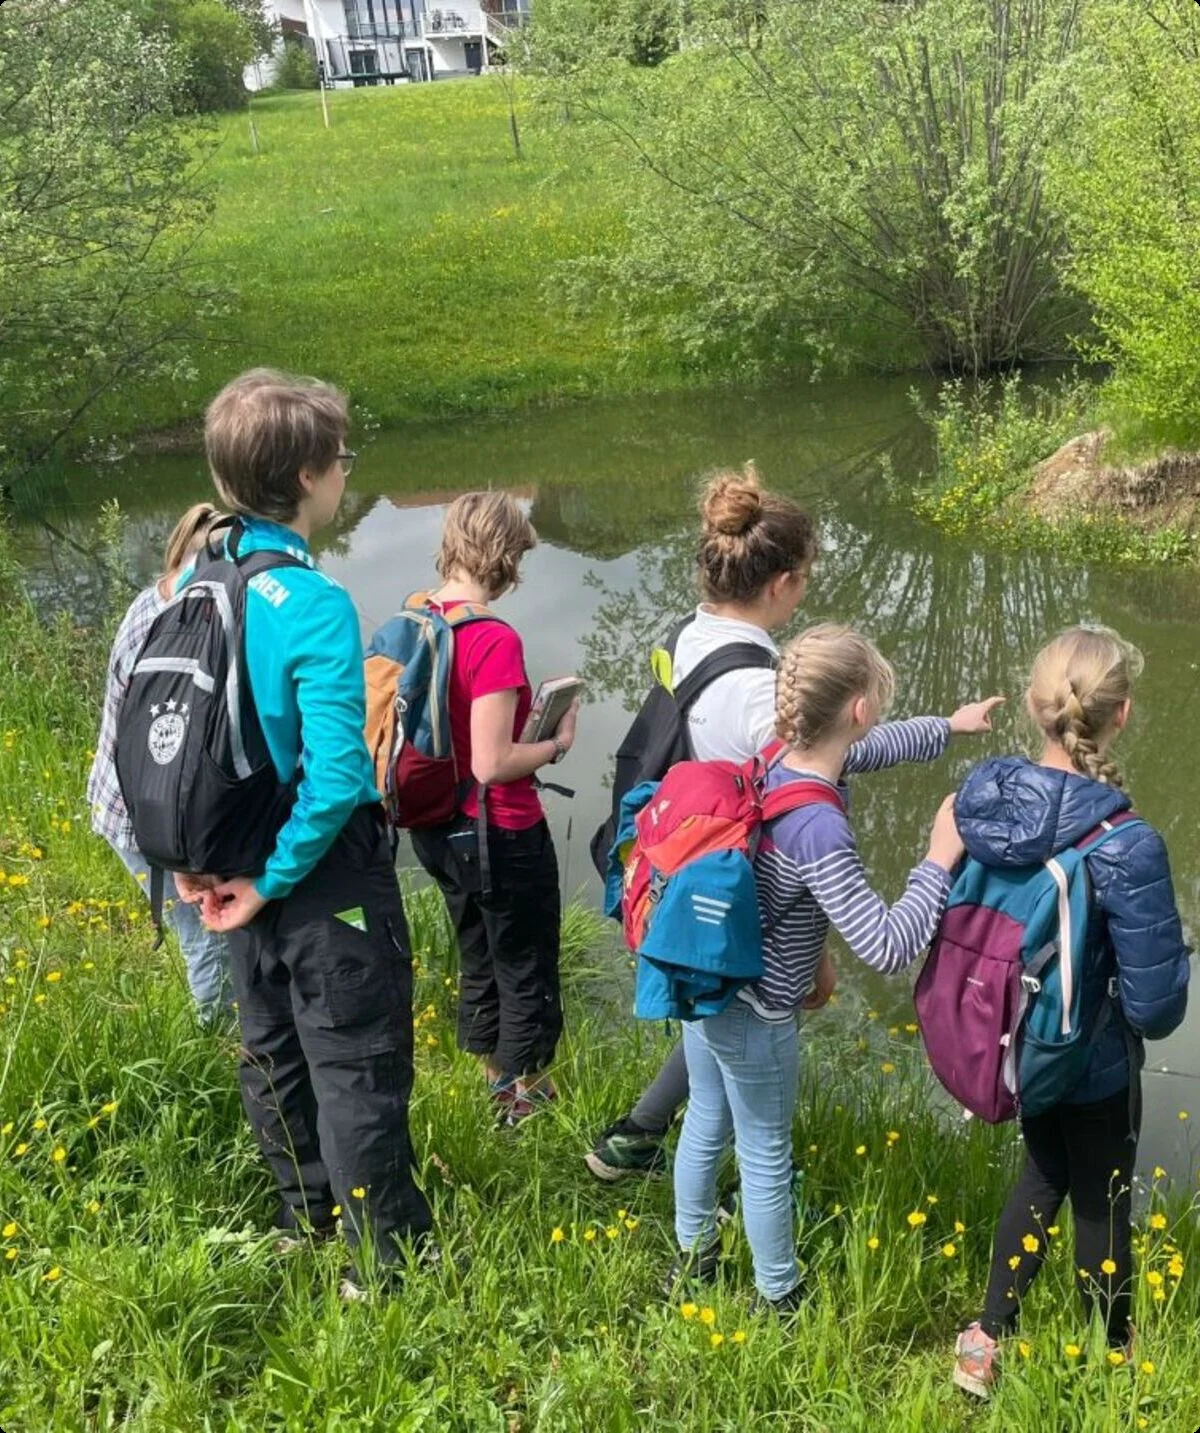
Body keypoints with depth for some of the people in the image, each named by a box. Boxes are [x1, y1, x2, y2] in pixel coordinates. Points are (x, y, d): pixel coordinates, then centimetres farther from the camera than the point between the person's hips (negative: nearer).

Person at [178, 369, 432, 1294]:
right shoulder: (314, 604, -26)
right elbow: (336, 776, -31)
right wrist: (274, 879, -19)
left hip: (242, 861, 8)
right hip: (324, 875, -8)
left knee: (274, 1048, 22)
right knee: (357, 1069, 7)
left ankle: (307, 1217, 43)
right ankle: (387, 1261, 23)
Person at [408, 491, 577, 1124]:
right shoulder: (495, 641, -26)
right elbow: (492, 764, -27)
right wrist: (557, 743, -10)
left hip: (436, 829, 8)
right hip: (501, 835, -8)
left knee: (477, 962, 26)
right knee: (528, 977, 13)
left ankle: (491, 1084, 43)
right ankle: (525, 1098, 28)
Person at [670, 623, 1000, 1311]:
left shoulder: (779, 760, -9)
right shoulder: (819, 829, -34)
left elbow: (873, 749, 13)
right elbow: (889, 948, -33)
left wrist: (951, 724, 25)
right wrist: (941, 858, -25)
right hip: (756, 1019, -8)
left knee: (705, 1124, 27)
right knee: (766, 1157, 16)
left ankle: (693, 1255, 51)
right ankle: (780, 1298, 40)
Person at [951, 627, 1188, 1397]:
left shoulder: (981, 799, -16)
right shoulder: (1127, 848, -32)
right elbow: (1157, 1010, -25)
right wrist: (1170, 953, -3)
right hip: (1090, 1061, -5)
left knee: (1042, 1177, 30)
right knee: (1101, 1203, 22)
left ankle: (987, 1341, 40)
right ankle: (1115, 1351, 48)